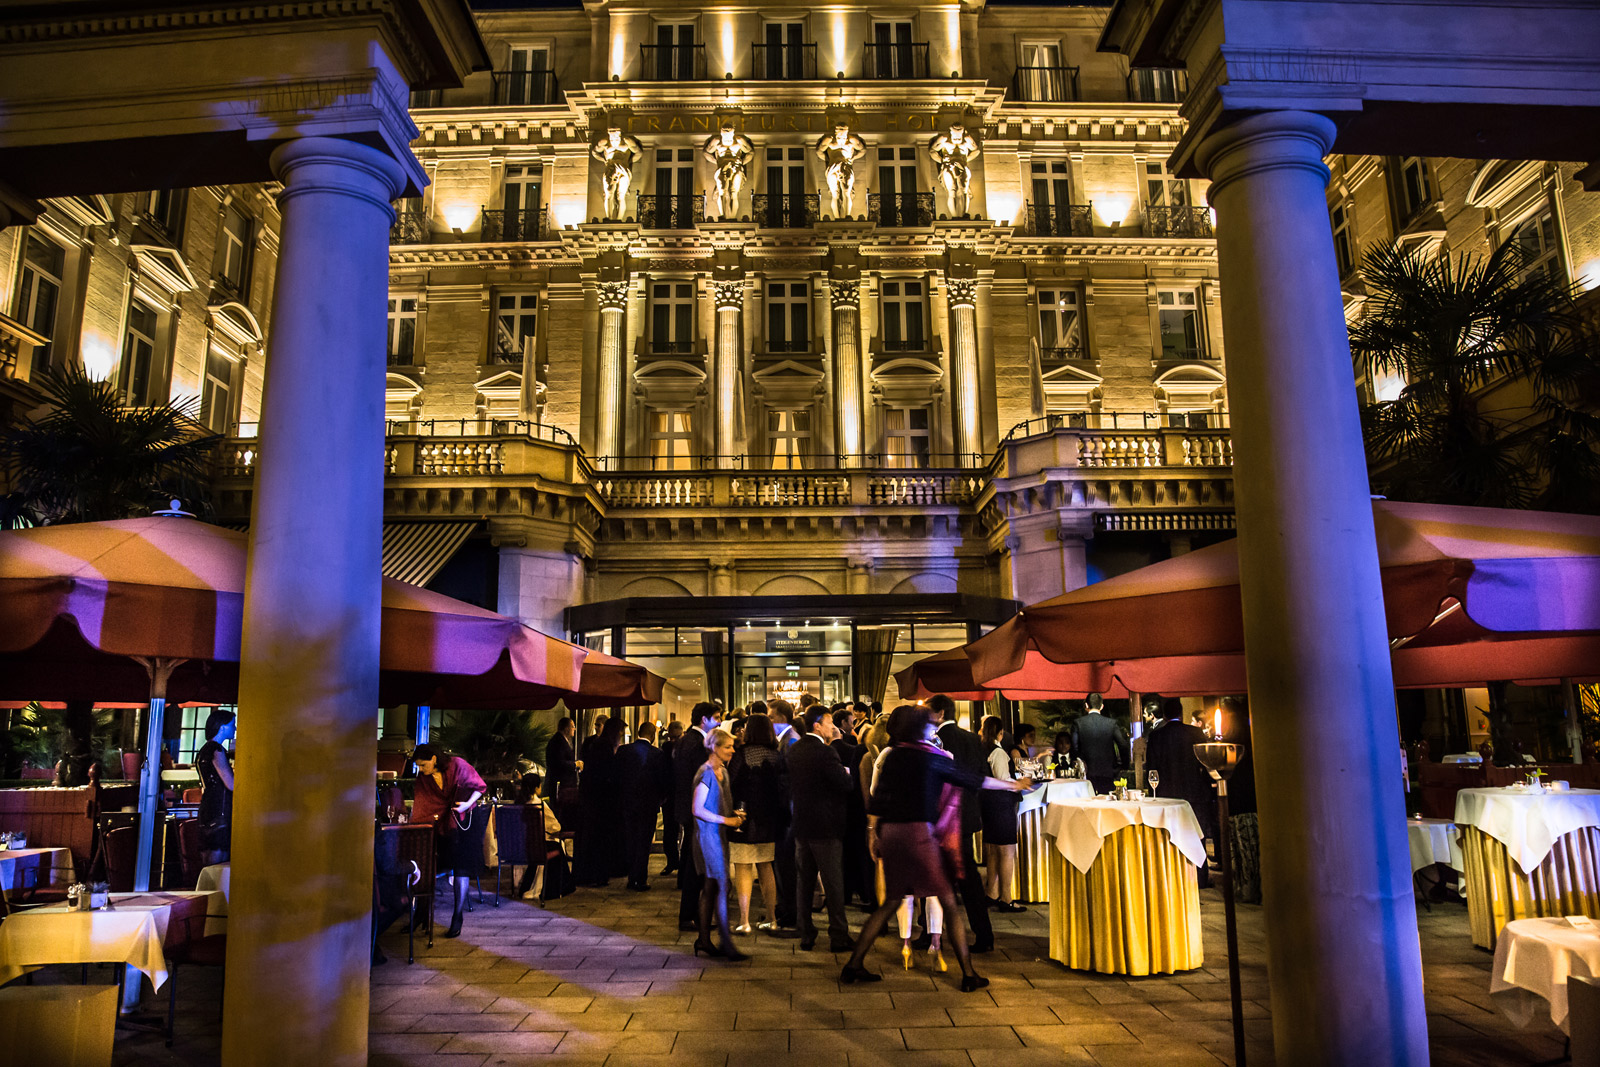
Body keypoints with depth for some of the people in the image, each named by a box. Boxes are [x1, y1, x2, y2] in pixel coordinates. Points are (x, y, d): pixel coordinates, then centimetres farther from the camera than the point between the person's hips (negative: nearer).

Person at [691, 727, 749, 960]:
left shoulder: (723, 771, 12)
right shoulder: (706, 773, -14)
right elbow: (697, 809, -16)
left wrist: (734, 815, 3)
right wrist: (725, 819, -16)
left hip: (719, 834, 9)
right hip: (708, 834, -9)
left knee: (710, 887, 11)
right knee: (721, 886, -9)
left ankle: (704, 940, 17)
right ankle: (727, 944, -6)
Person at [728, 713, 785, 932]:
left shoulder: (741, 755, -13)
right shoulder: (776, 757, 0)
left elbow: (730, 785, -12)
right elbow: (783, 789, 1)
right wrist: (781, 816, 9)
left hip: (744, 818, -5)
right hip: (769, 822, 5)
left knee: (743, 869, 2)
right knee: (766, 869, 16)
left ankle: (744, 921, 0)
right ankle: (771, 919, 19)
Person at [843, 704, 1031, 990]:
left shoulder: (892, 757, 10)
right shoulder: (931, 757, -4)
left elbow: (877, 798, 9)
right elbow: (974, 780, 5)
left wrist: (875, 832, 18)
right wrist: (1013, 785, 16)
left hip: (889, 831, 6)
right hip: (919, 831, -6)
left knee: (891, 902, 17)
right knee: (949, 902, 3)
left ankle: (854, 965, 17)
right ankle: (968, 974, 6)